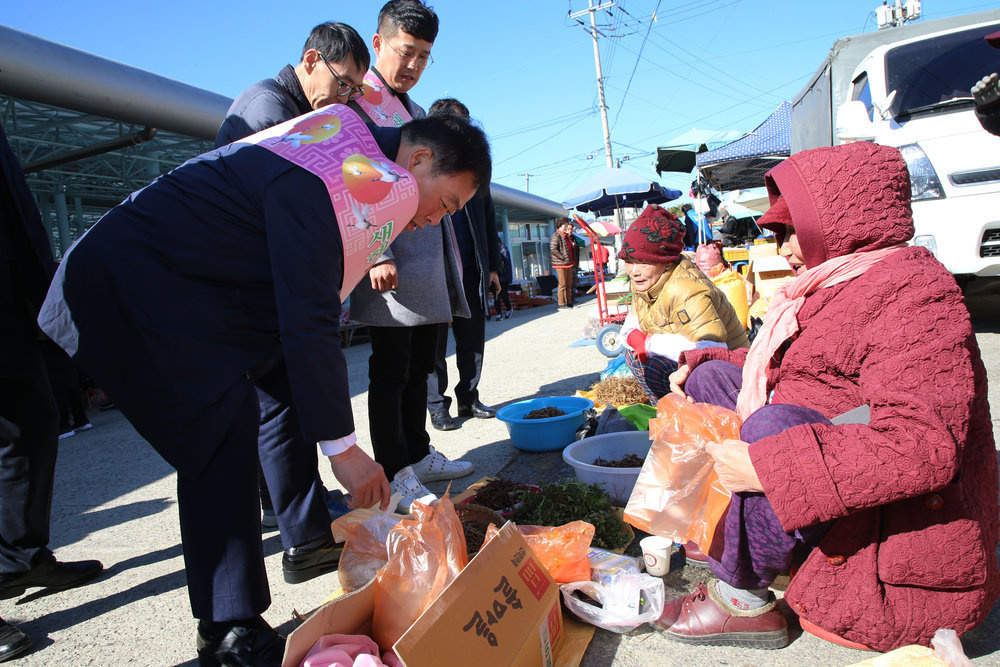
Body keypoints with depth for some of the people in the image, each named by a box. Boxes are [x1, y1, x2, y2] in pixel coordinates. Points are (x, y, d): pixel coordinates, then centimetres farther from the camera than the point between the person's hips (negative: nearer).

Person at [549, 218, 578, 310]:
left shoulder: (567, 237, 18)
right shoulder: (556, 236, -10)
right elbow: (553, 249, -21)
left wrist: (575, 261, 16)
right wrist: (563, 258, -18)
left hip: (569, 264, 9)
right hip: (560, 264, -9)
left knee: (569, 284, 11)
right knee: (562, 284, -7)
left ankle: (569, 303, 19)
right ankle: (561, 304, -3)